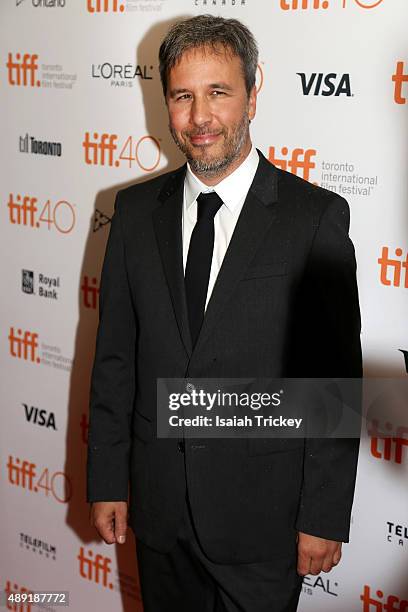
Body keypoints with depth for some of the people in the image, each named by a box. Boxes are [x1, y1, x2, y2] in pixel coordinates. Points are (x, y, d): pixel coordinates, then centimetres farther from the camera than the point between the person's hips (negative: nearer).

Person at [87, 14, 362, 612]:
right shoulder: (135, 209, 2)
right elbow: (115, 355, 5)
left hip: (262, 514, -3)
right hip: (158, 503, 4)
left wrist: (325, 517, -9)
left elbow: (335, 380, -10)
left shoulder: (316, 215, -11)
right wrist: (107, 479, 5)